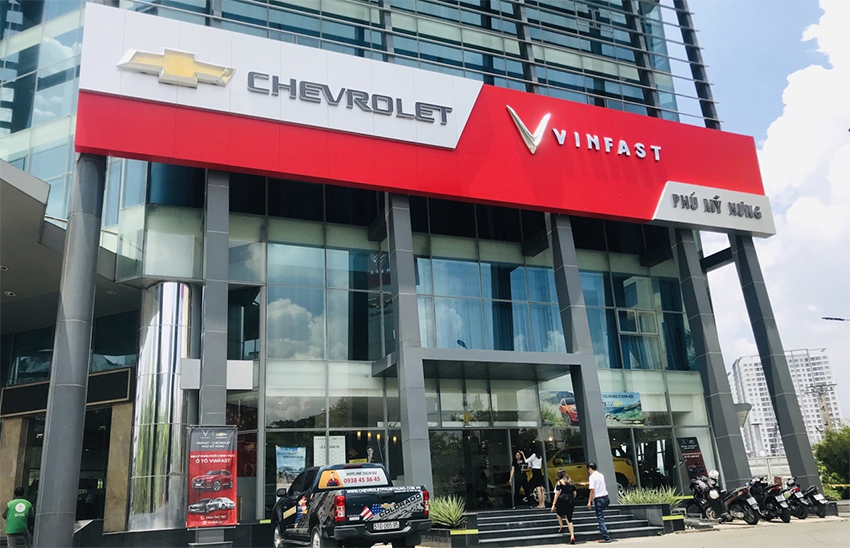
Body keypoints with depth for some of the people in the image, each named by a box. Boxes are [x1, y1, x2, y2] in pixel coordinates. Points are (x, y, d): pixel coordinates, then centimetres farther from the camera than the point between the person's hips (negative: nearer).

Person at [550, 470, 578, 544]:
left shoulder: (559, 482, 0)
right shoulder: (570, 482, 15)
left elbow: (557, 494, -7)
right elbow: (574, 493, 15)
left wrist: (553, 504, -7)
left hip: (562, 500, -4)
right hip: (571, 501, 4)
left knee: (558, 513, 27)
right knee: (569, 519, 7)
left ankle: (561, 527, 19)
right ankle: (572, 536, -4)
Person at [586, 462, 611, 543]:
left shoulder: (592, 476, -10)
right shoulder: (601, 475, 12)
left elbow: (592, 490, -16)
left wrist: (589, 502, -13)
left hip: (599, 499, -7)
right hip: (605, 497, 7)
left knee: (600, 518, -3)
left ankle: (606, 537, -6)